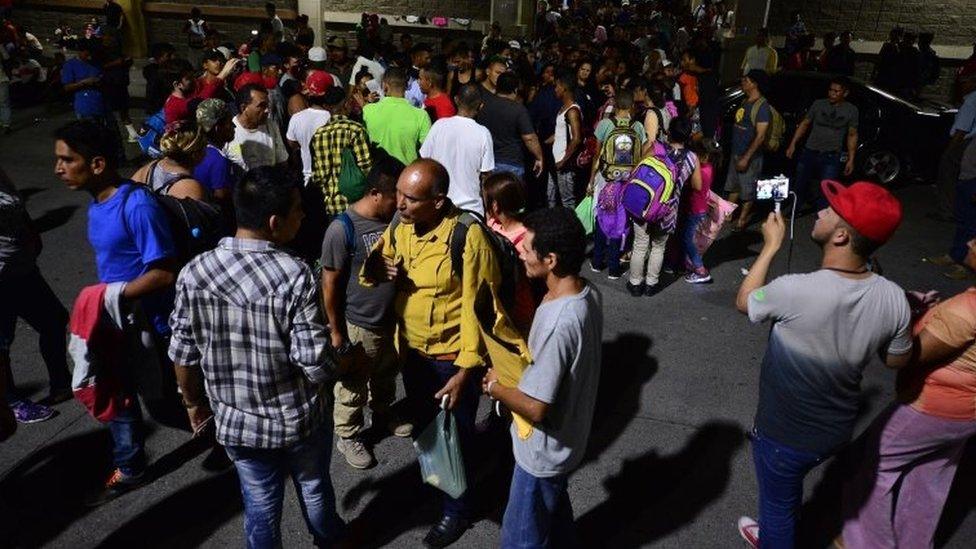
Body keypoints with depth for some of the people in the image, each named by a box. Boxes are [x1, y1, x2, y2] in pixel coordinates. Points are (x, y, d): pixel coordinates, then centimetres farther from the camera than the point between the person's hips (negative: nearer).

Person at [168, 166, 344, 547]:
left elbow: (183, 356, -5)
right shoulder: (294, 276, -27)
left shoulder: (193, 273, -14)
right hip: (298, 419, -2)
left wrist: (194, 403, 13)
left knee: (260, 506, 22)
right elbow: (316, 364, -25)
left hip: (236, 422, 2)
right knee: (314, 489, 26)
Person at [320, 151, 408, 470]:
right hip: (358, 325, -6)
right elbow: (330, 283, -17)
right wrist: (335, 331, -13)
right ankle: (348, 435, 37)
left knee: (386, 375, 28)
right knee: (353, 386, 15)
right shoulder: (343, 229, -24)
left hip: (392, 319, 6)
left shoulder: (395, 218, -7)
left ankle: (382, 413, 54)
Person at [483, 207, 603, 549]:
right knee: (555, 509, 32)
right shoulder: (589, 293, -9)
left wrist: (494, 386, -13)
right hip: (568, 438, 8)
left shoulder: (557, 324, -36)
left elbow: (535, 408, -30)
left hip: (544, 451, -8)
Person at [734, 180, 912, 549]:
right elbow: (897, 361, 1)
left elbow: (743, 302, -11)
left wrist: (771, 246, -3)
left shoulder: (795, 291, -35)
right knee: (788, 488, 33)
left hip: (784, 435, -5)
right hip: (837, 430, 6)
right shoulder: (893, 298, -19)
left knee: (778, 503, 22)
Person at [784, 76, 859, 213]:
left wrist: (851, 159, 2)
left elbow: (852, 135, 5)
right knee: (799, 186, 10)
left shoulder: (851, 110, 2)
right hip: (809, 152, 2)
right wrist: (793, 145, 4)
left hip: (831, 157, -2)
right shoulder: (818, 104, 3)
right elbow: (804, 124, 10)